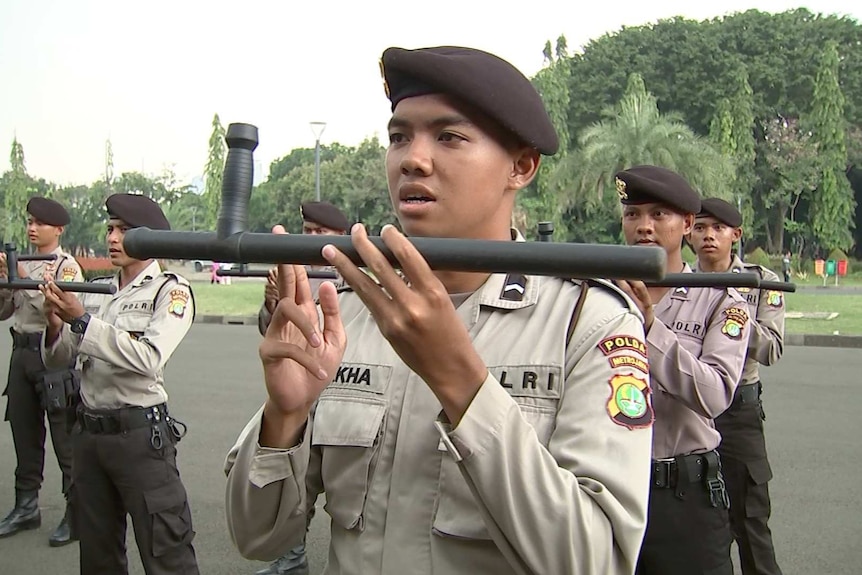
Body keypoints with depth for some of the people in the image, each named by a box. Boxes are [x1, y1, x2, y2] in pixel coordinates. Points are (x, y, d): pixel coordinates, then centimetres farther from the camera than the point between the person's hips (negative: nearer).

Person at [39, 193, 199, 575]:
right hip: (88, 430, 6)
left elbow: (149, 359, -21)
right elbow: (57, 358, 10)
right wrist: (55, 326, -11)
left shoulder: (171, 290, -6)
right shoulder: (96, 290, 11)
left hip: (139, 432, -6)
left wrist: (81, 320, -21)